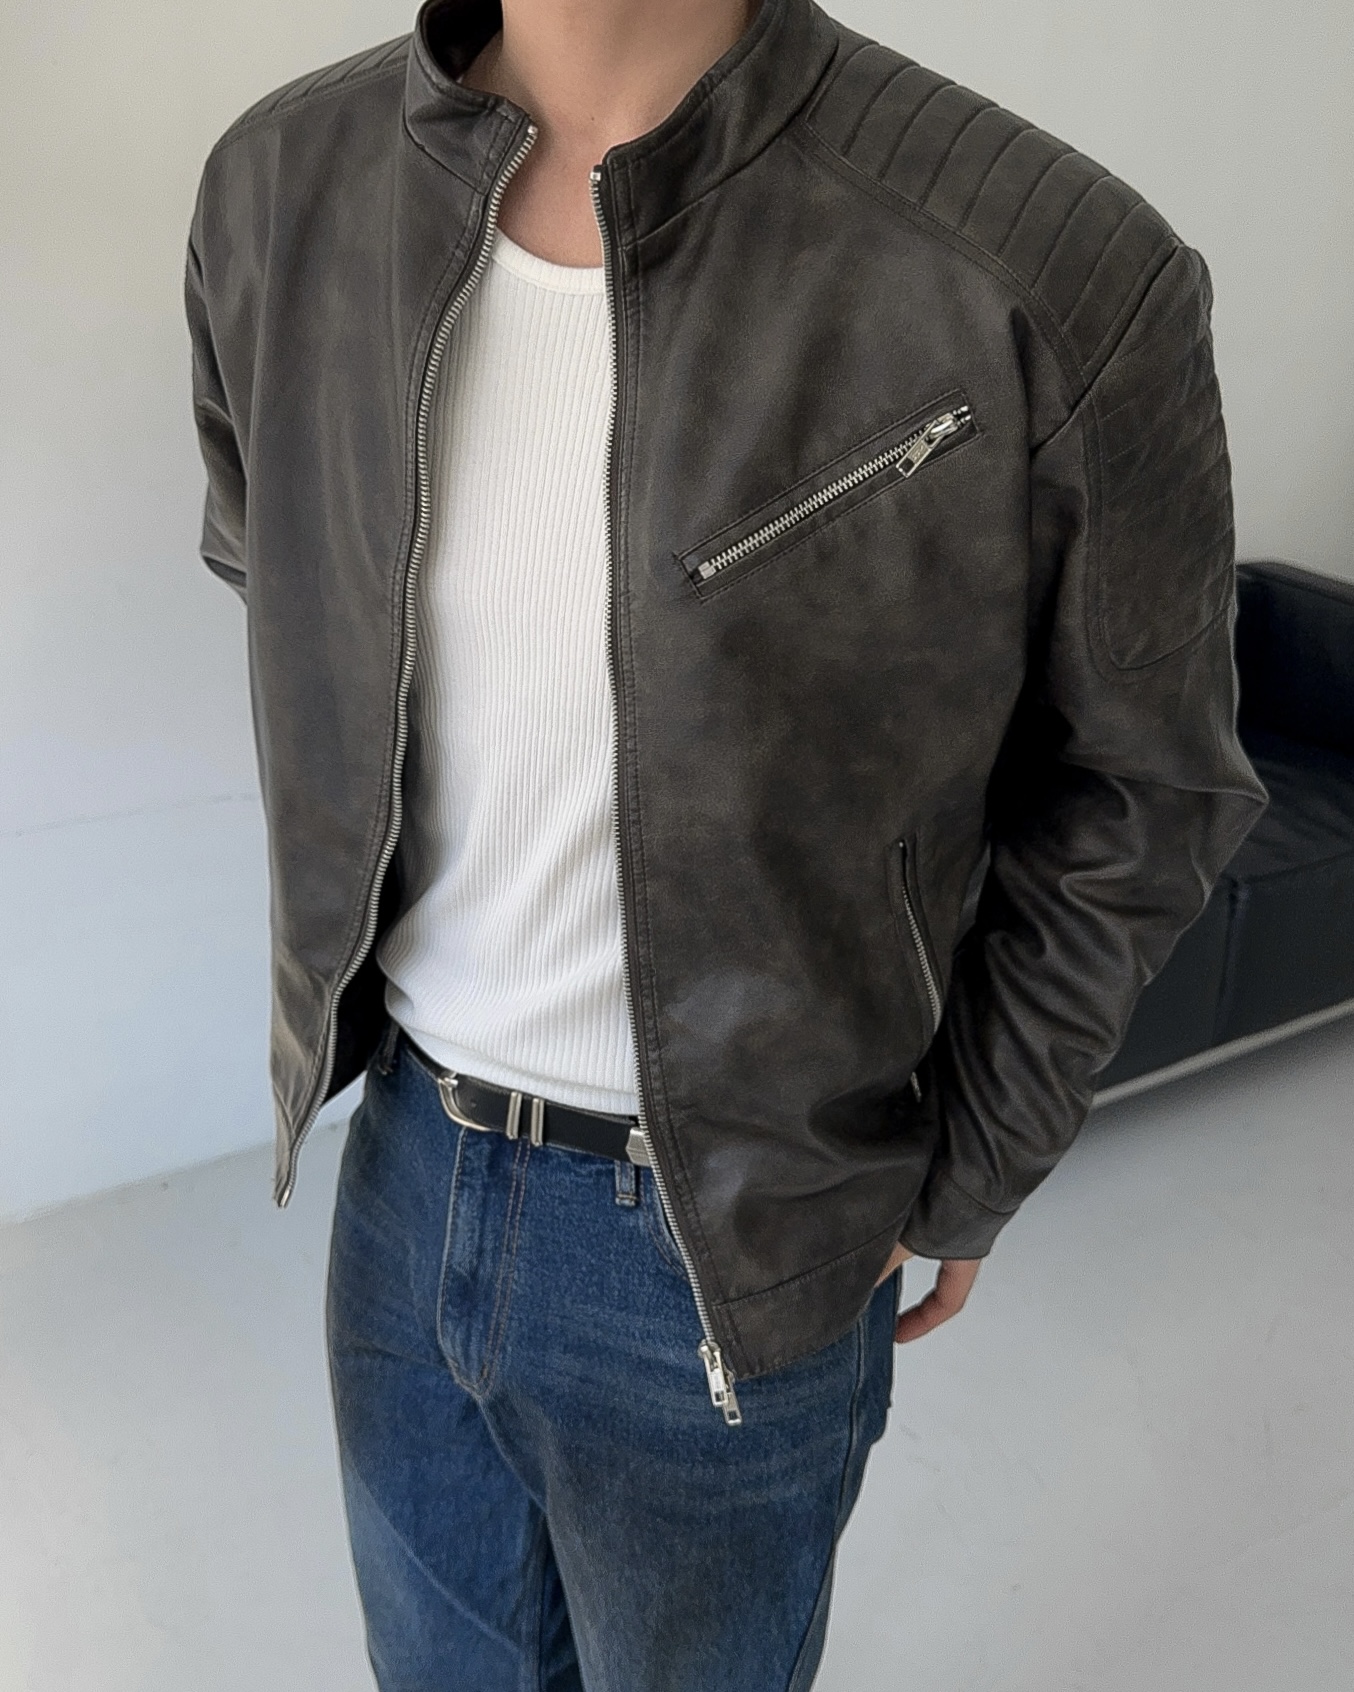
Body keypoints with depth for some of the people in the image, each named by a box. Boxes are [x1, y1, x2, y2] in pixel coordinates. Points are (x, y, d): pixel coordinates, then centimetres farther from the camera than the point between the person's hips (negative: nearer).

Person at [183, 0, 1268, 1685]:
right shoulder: (281, 189, -8)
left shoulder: (1061, 277, -23)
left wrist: (958, 1186, -3)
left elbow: (1136, 787, -9)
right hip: (402, 1170, 5)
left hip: (729, 1246, -4)